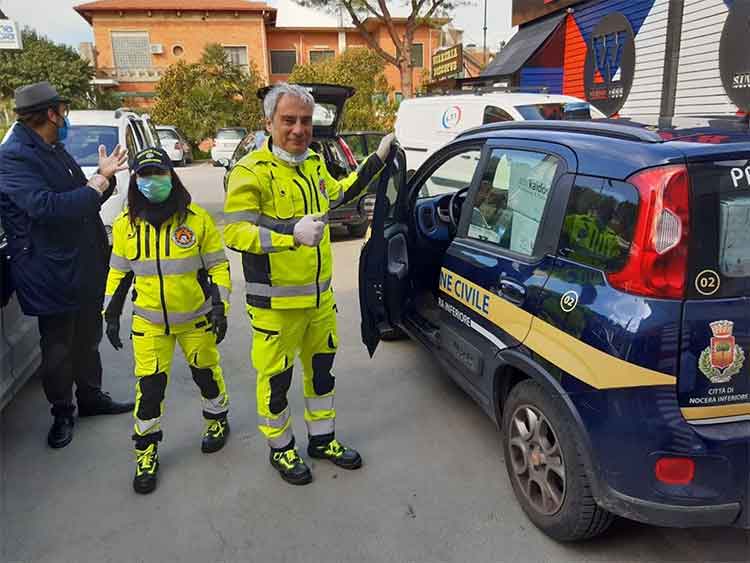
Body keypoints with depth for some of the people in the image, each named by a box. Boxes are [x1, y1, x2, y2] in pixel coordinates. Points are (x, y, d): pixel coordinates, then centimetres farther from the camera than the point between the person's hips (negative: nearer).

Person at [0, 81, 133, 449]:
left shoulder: (54, 150, 13)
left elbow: (80, 201, 19)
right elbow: (46, 205, -29)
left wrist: (104, 175, 2)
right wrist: (99, 183, -20)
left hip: (86, 267, 8)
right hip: (53, 275, -8)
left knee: (88, 339, 20)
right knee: (58, 348, 8)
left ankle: (91, 397, 37)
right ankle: (62, 414, 25)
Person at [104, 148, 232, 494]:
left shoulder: (197, 218, -9)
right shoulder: (125, 224, -1)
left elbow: (218, 266, -4)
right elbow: (118, 273, 9)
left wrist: (219, 306, -10)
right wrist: (111, 315, 8)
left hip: (196, 318, -1)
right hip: (149, 321, 2)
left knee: (205, 372, 14)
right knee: (149, 385, 2)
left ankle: (218, 420, 39)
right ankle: (147, 449, 20)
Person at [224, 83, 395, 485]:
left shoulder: (314, 163, 9)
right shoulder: (252, 172, -16)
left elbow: (336, 195, 29)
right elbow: (235, 233, -23)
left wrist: (376, 161, 27)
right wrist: (293, 235, -35)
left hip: (320, 296, 7)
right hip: (276, 303, -7)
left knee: (321, 367, 19)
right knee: (276, 377, 7)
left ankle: (322, 439, 39)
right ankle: (280, 448, 31)